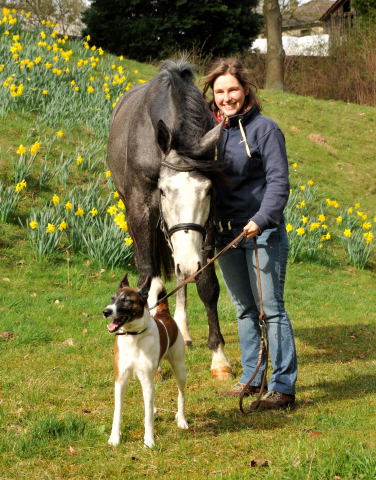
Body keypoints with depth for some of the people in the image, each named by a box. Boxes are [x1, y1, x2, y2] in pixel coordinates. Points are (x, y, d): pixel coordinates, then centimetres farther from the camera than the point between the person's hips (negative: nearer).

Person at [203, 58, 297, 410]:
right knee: (244, 310, 15)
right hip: (226, 234, 6)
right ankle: (251, 378, 26)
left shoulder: (264, 128, -8)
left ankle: (283, 387, -2)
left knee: (272, 308, -5)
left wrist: (261, 219, -25)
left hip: (262, 233, -6)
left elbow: (279, 181, -12)